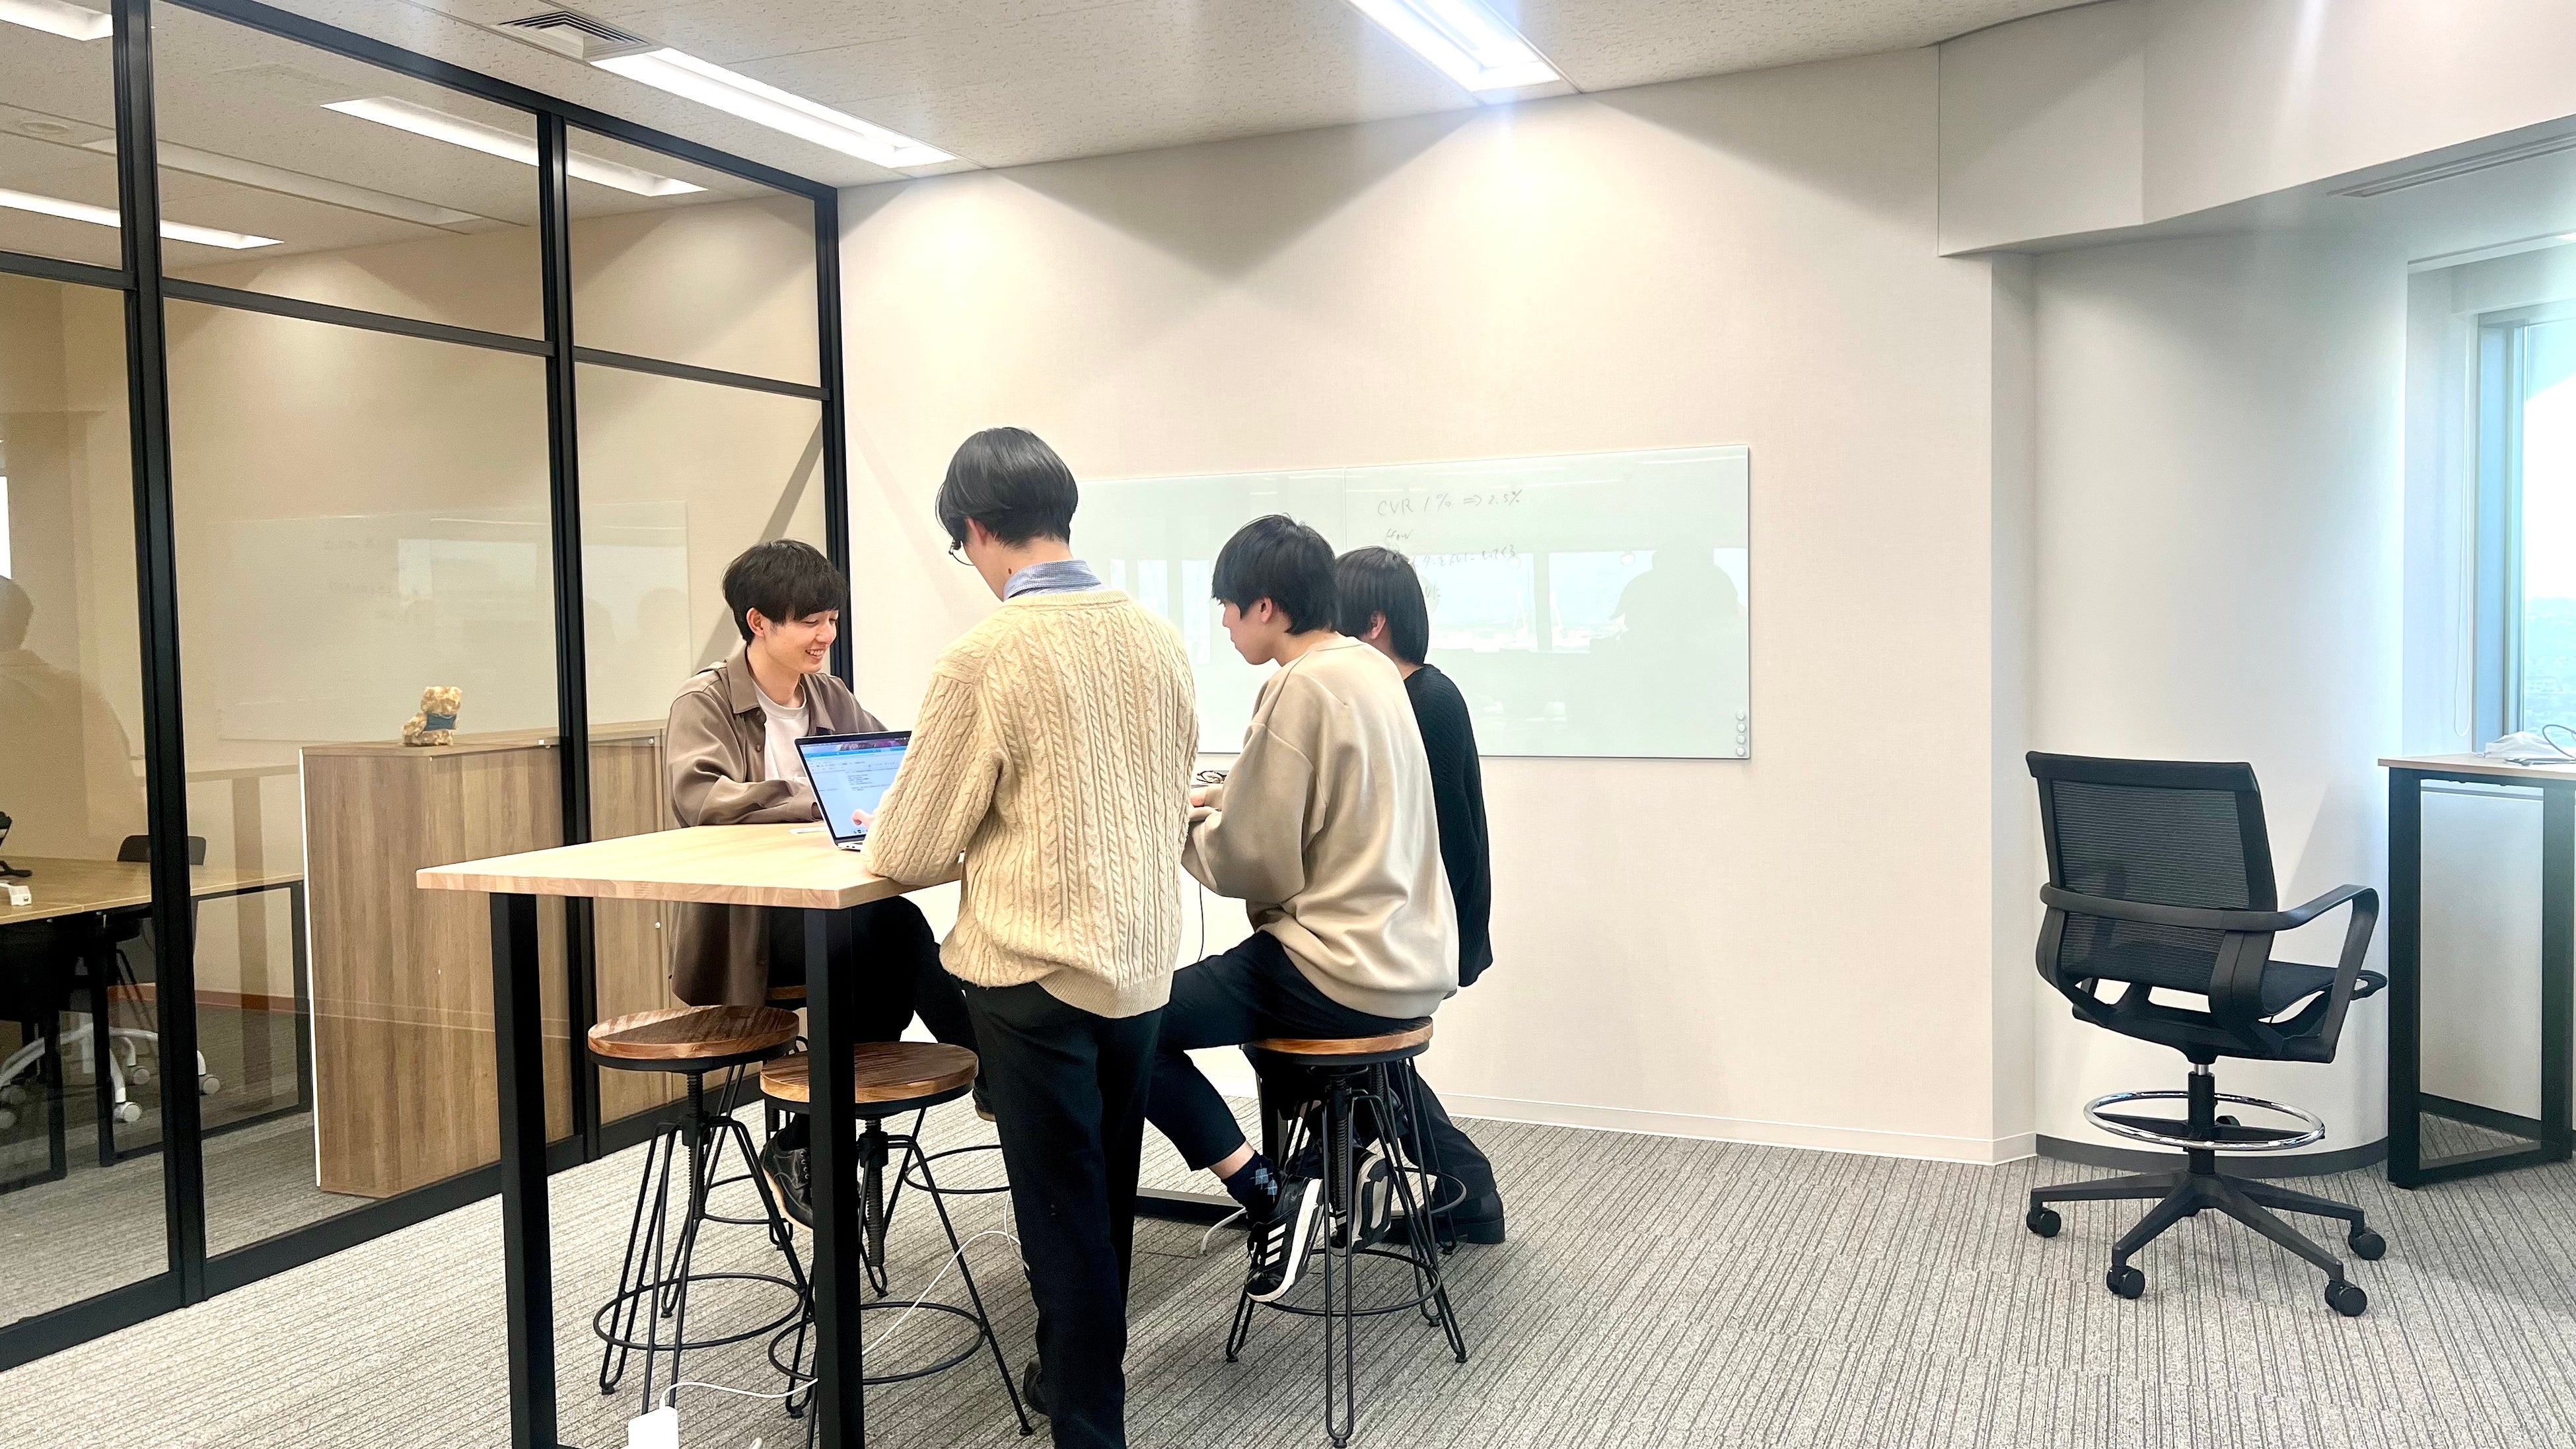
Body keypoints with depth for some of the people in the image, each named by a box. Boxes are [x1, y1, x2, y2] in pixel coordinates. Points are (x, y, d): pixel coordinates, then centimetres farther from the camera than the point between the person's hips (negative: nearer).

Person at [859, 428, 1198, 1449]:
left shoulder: (986, 656, -16)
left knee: (1062, 1209, 5)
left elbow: (911, 852, -9)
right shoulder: (1157, 636, 1)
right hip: (1141, 961, 6)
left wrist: (882, 835, 14)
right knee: (1107, 1197, 20)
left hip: (1039, 970, -6)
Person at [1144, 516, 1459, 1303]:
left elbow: (1254, 861, -16)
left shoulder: (1301, 688, -19)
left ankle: (1268, 1194, -6)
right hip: (1415, 959, 9)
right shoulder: (1371, 668, 8)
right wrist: (1222, 801, 14)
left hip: (1345, 972, -9)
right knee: (1247, 971, 35)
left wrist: (1178, 829, 1)